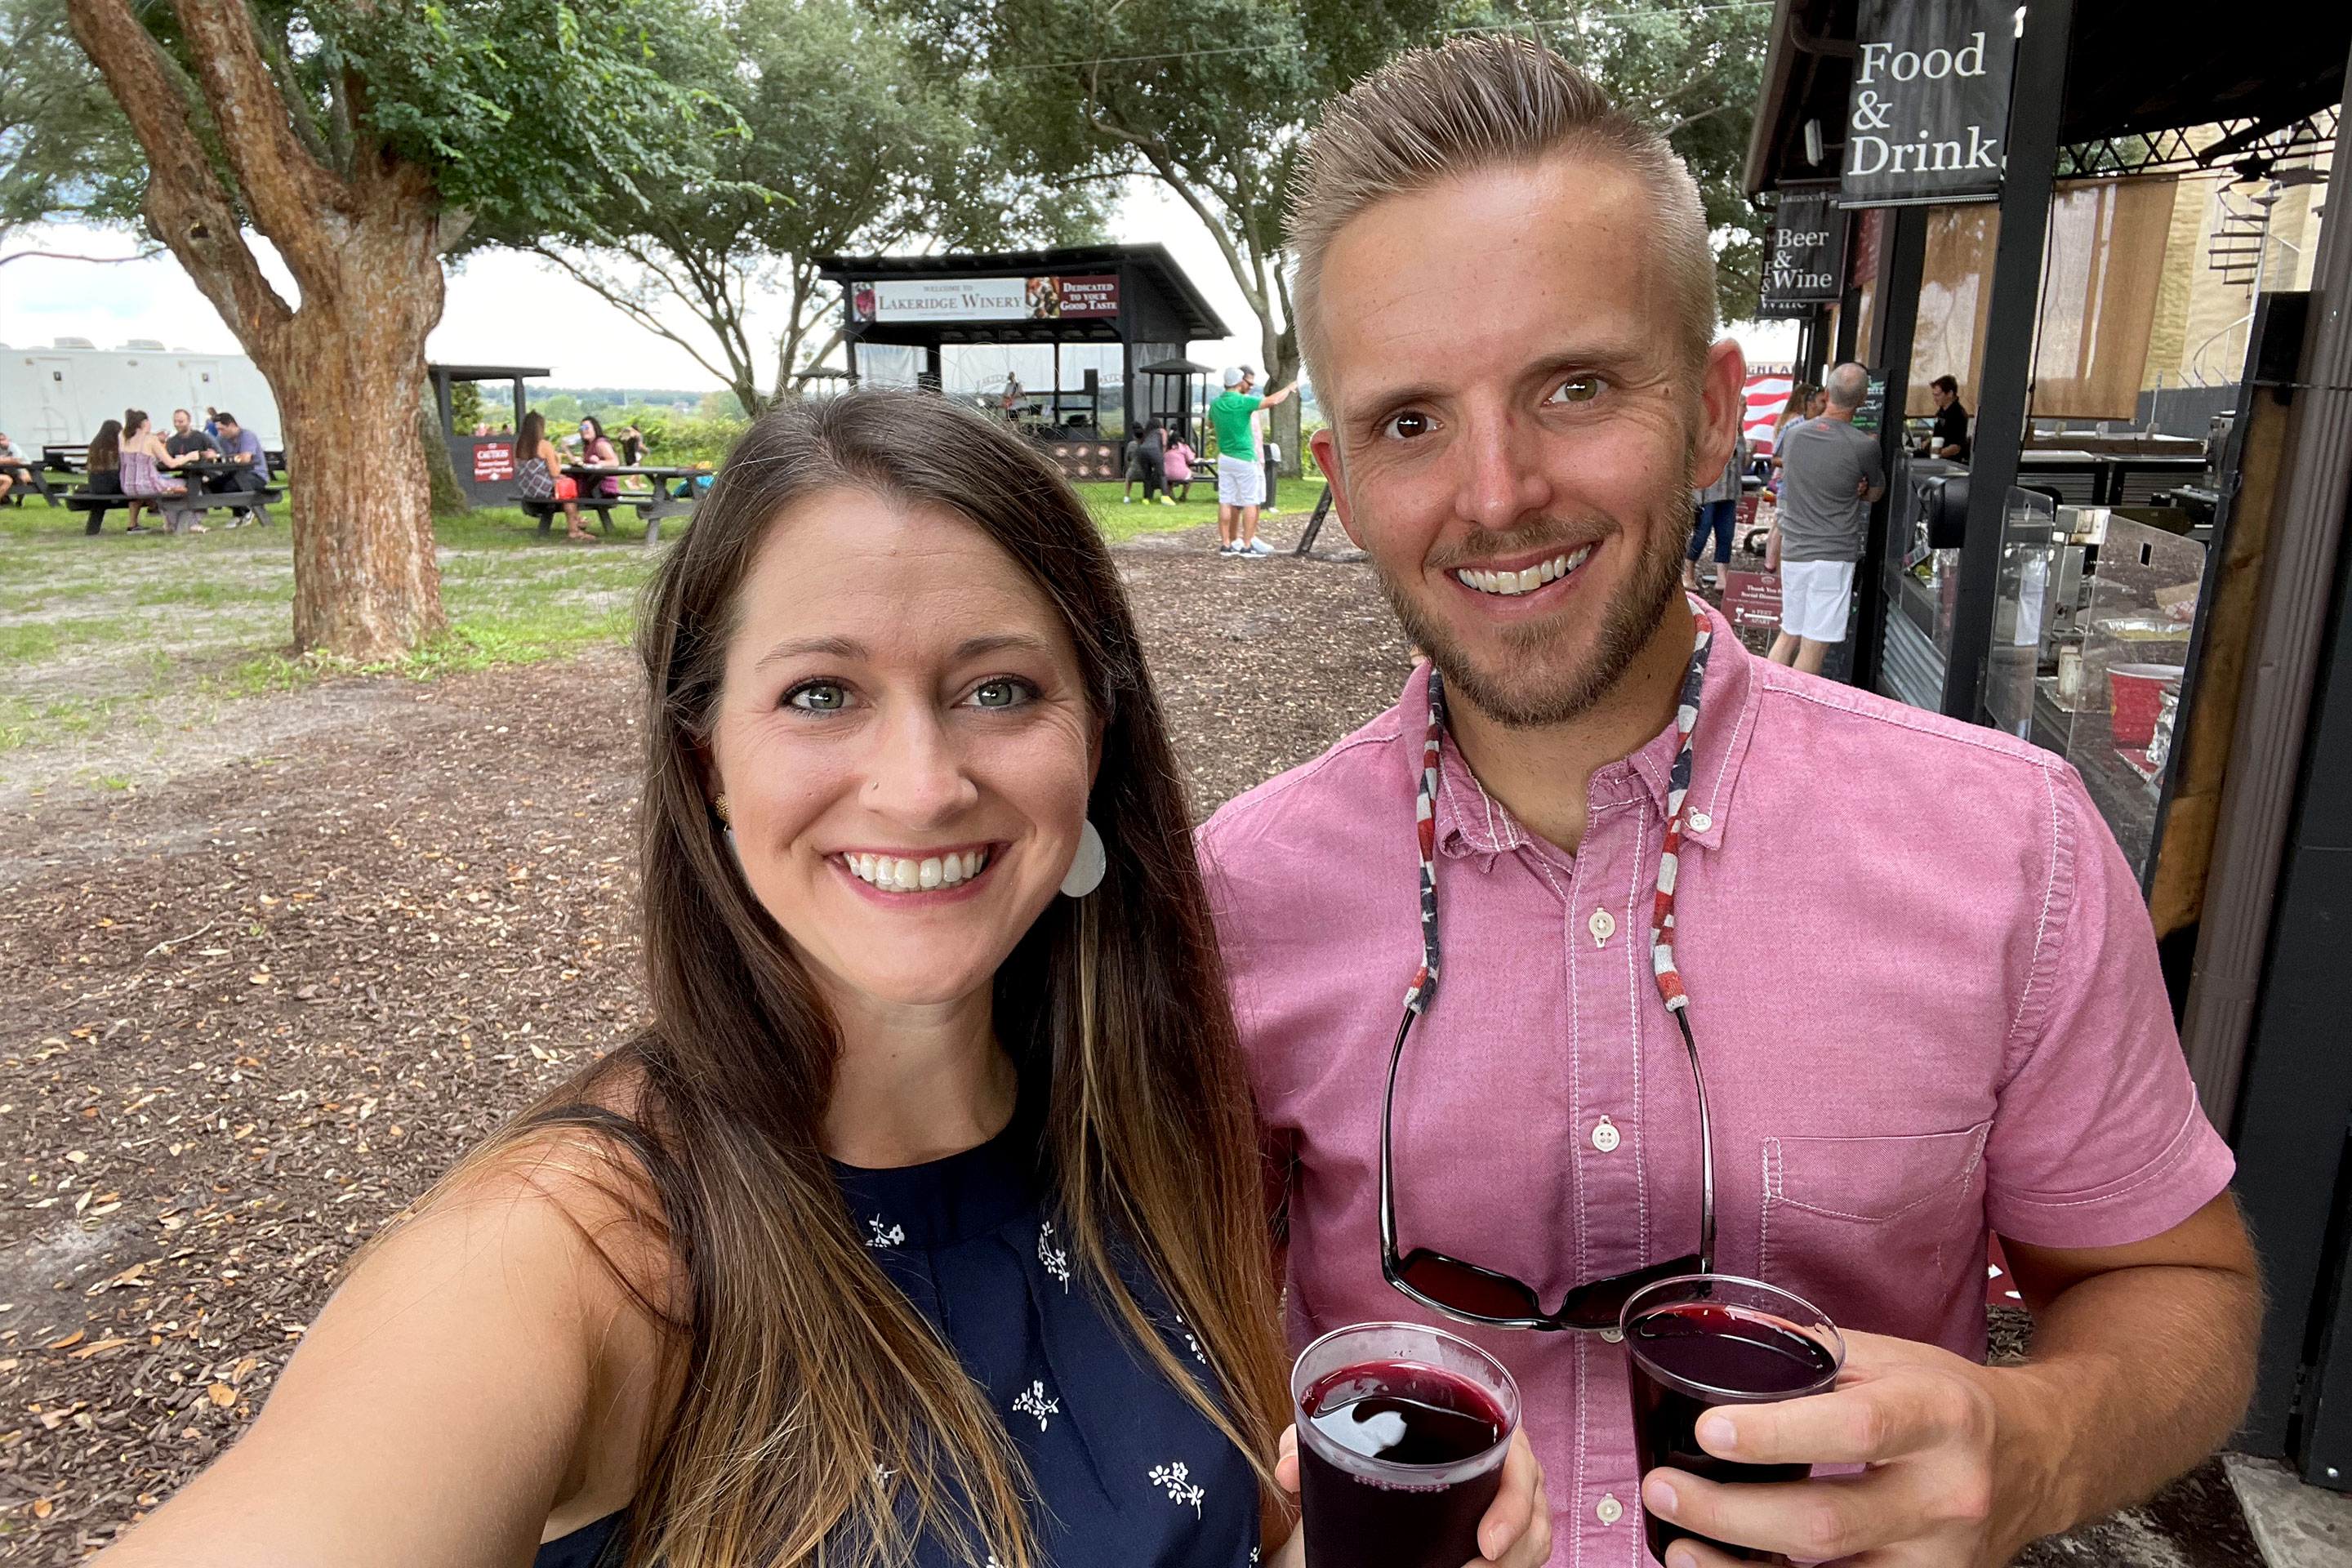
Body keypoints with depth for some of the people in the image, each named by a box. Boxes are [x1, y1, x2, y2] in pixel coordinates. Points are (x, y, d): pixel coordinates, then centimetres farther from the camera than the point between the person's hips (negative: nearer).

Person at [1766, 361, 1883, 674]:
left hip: (1792, 551, 5)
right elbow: (1876, 493, 7)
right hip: (1833, 555, -5)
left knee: (1789, 635, 16)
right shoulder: (1864, 446, -11)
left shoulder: (1793, 433, 2)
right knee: (1814, 646, 0)